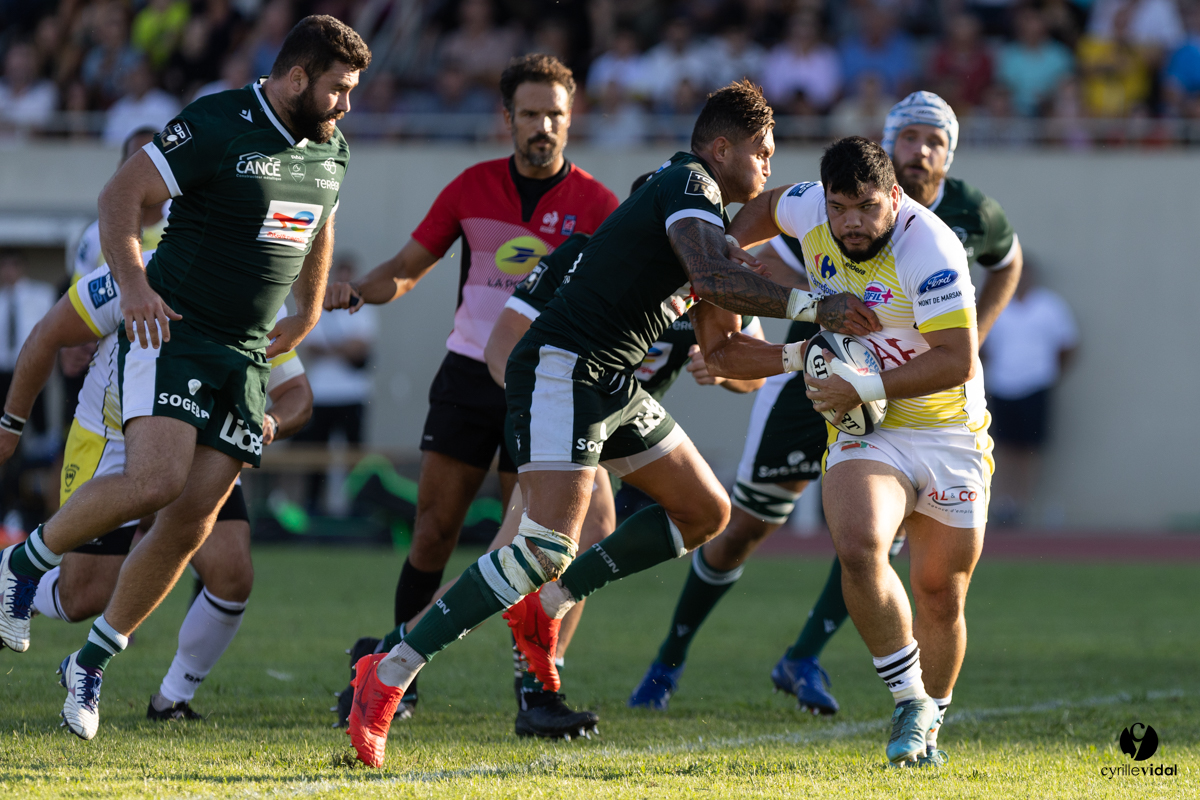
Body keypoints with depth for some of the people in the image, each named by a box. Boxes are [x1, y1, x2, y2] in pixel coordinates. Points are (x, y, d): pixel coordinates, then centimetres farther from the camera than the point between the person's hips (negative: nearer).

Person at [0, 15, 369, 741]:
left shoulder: (331, 151, 10)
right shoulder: (216, 128, -13)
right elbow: (122, 194, -13)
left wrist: (308, 313, 36)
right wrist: (134, 283, -24)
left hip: (243, 356, 6)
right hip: (170, 331, -6)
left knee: (192, 522, -2)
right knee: (156, 479, -26)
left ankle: (93, 662, 11)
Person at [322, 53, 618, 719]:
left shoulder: (593, 203, -3)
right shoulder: (473, 187, 3)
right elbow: (408, 267, 11)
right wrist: (356, 291, -8)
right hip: (468, 374, 2)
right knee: (434, 532, 2)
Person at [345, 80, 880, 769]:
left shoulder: (712, 221, 22)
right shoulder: (687, 184, -10)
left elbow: (724, 353, 24)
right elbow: (715, 280, -29)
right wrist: (809, 305, -25)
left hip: (614, 387, 11)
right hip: (564, 371, -11)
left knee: (706, 512, 15)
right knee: (548, 548, -21)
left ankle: (548, 606, 17)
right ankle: (389, 676, -19)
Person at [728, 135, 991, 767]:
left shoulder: (930, 250, -23)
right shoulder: (810, 209, -6)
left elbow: (957, 361, -25)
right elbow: (767, 208, 19)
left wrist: (865, 388, -27)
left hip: (950, 433, -3)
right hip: (864, 432, 3)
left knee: (941, 599, 5)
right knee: (858, 549, -26)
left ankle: (926, 726, 30)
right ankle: (910, 706, -13)